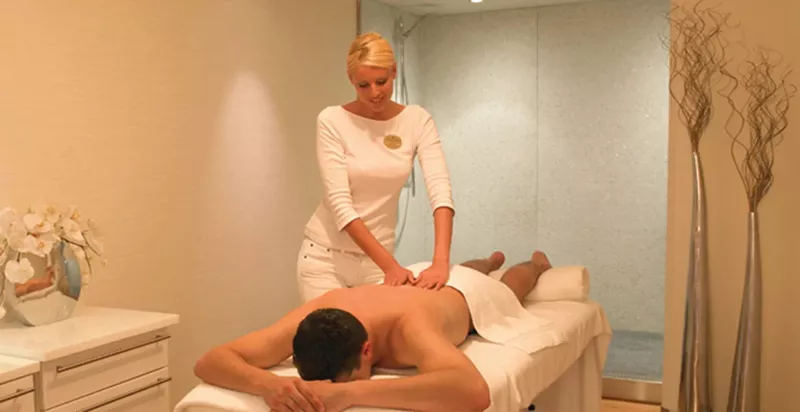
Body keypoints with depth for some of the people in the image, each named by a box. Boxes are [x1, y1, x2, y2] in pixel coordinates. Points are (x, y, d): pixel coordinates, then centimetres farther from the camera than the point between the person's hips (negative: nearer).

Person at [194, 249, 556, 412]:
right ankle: (491, 261, 77)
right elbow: (208, 362, -48)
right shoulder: (311, 315, -46)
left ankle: (537, 263, 72)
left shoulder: (407, 329, -57)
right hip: (415, 280, 3)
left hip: (467, 294, -3)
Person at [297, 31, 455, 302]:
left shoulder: (417, 120, -5)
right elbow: (339, 202, -19)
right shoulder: (332, 120, -13)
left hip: (377, 255, 3)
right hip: (325, 254, -2)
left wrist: (440, 261, -33)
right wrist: (390, 265, -27)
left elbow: (440, 189, -17)